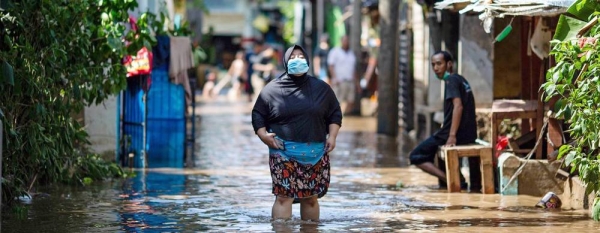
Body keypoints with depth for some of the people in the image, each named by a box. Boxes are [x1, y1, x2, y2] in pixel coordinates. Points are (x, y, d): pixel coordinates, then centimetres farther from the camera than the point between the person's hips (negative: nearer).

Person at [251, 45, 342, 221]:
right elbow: (258, 115, 8)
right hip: (284, 153, -2)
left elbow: (335, 113, 17)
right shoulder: (272, 89, 4)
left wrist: (332, 136, 3)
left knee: (311, 198, 6)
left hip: (315, 153, 2)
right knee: (284, 196, -12)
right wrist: (263, 135, -8)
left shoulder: (322, 88, 10)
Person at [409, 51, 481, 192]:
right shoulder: (461, 79, 17)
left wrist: (452, 136, -27)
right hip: (470, 135, 9)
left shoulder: (451, 80, -10)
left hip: (457, 134, -9)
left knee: (416, 157, -1)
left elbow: (458, 106, -23)